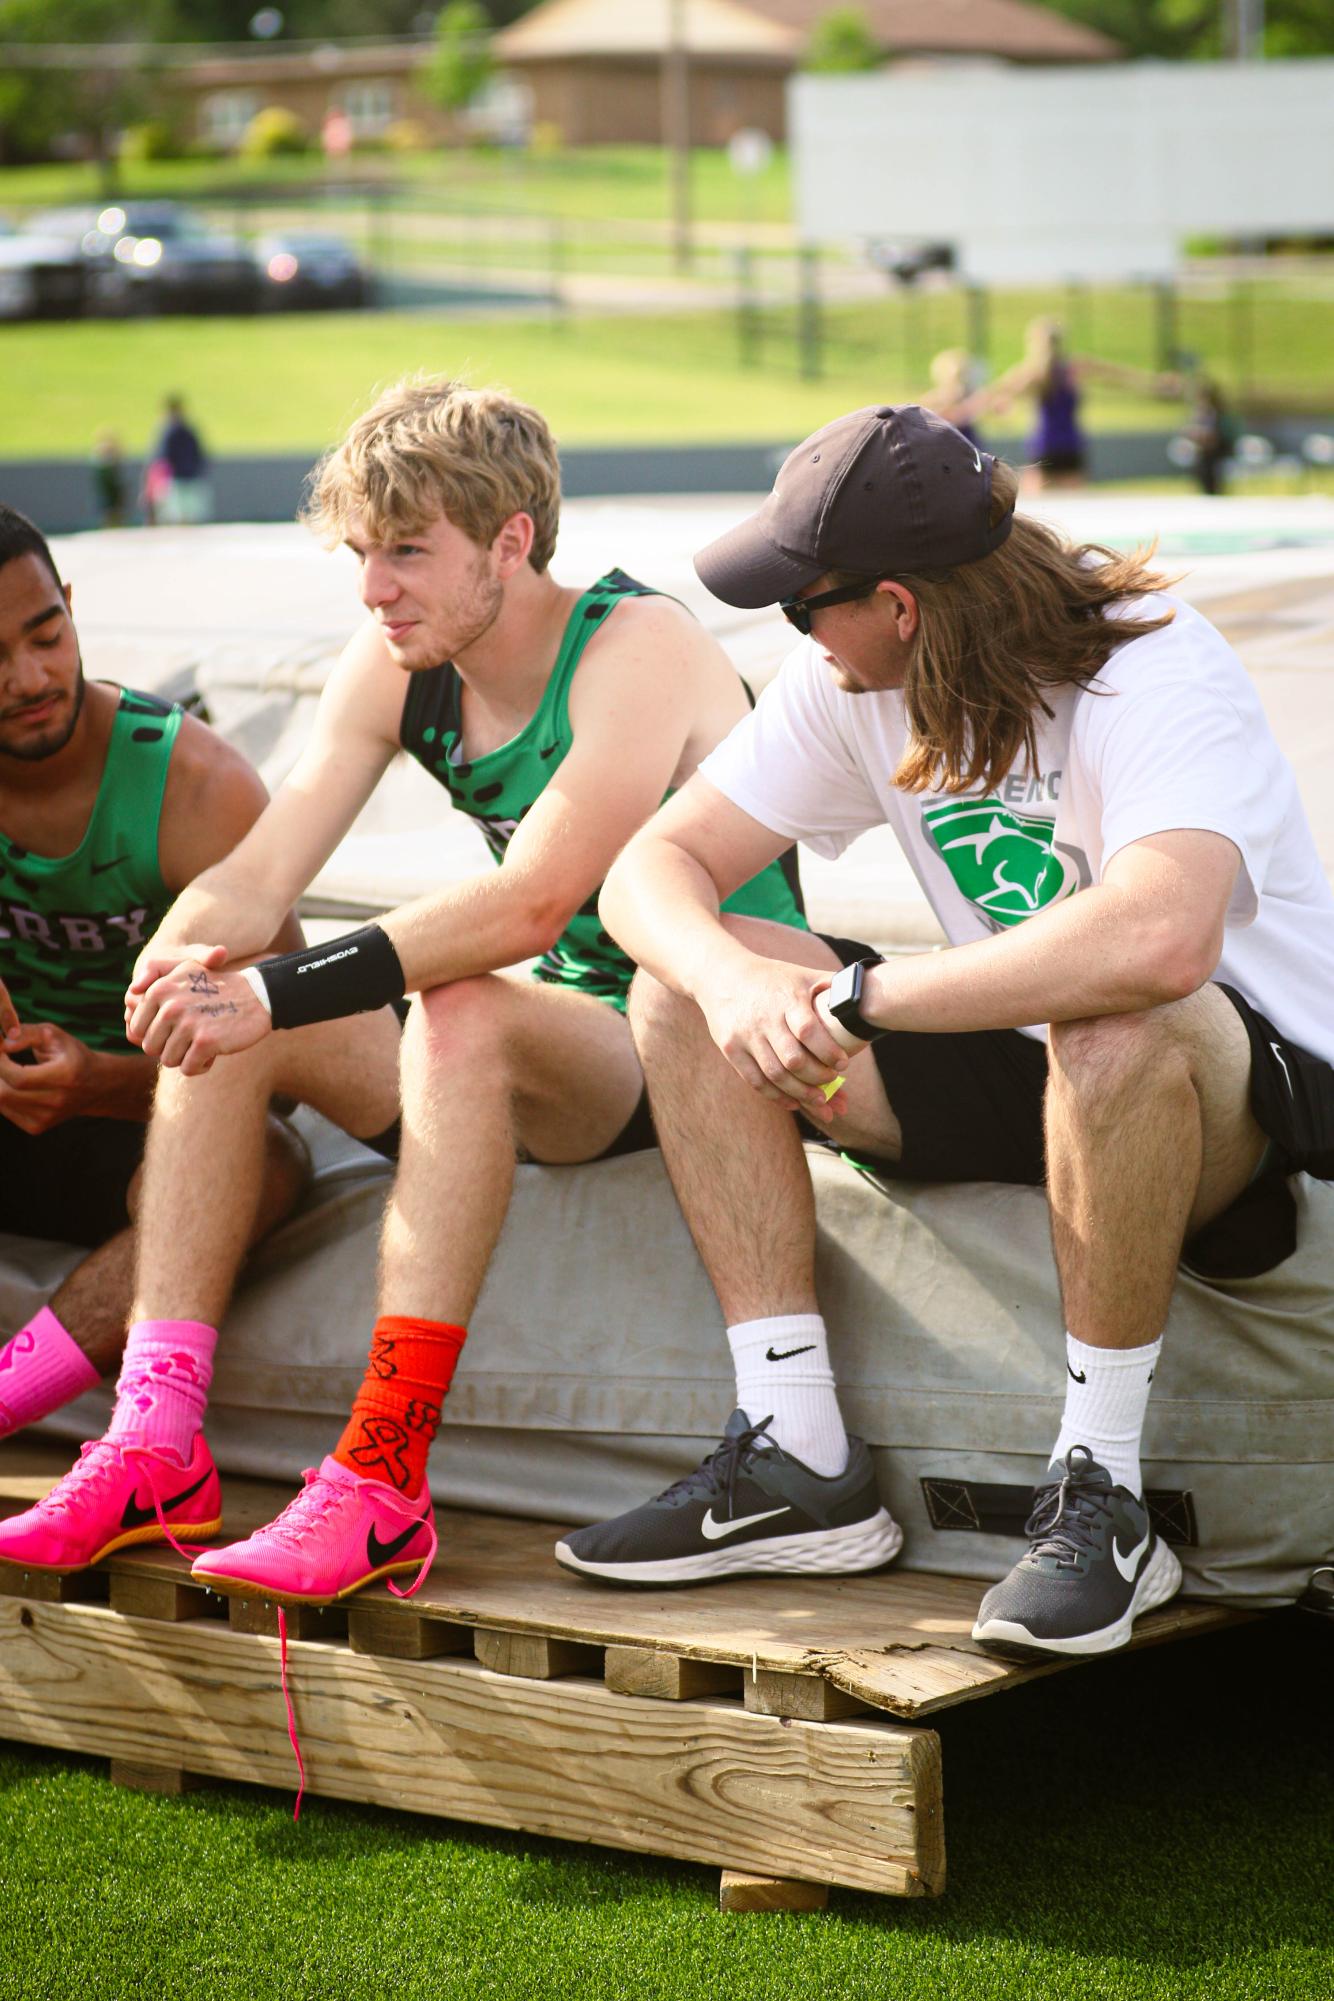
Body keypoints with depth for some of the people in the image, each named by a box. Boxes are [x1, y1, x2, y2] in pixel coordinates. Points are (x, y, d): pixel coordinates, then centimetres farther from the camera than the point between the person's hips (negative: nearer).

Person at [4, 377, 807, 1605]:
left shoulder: (636, 651, -20)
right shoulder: (392, 670, 2)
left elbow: (531, 903, -33)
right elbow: (260, 873, -6)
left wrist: (282, 993, -38)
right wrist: (181, 962, -30)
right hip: (564, 1036, 8)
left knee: (462, 1018, -36)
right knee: (218, 1018, -9)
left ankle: (384, 1481, -38)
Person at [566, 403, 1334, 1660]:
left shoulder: (1156, 677, -26)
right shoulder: (853, 683, -4)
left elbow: (1159, 941, -46)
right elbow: (651, 869, -4)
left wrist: (859, 995, -36)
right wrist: (732, 980, -28)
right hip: (1025, 1080, 7)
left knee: (1115, 1020, -41)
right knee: (683, 994, -8)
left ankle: (1099, 1497, -26)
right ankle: (794, 1461, -10)